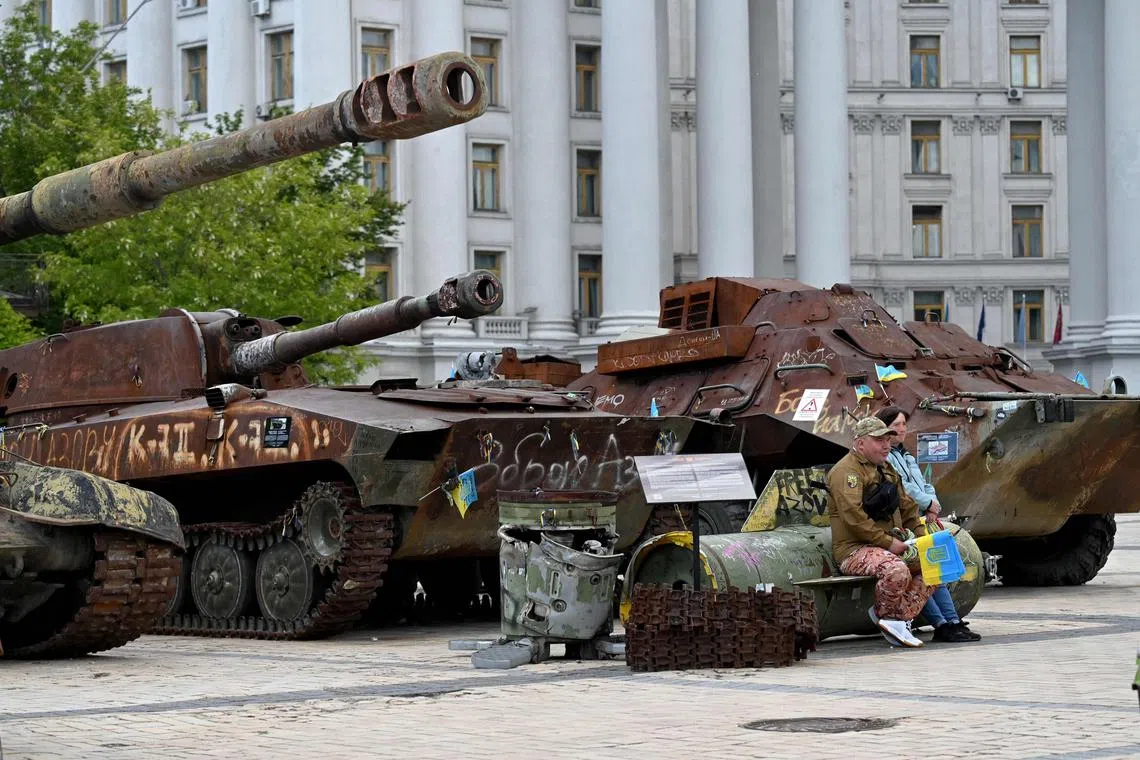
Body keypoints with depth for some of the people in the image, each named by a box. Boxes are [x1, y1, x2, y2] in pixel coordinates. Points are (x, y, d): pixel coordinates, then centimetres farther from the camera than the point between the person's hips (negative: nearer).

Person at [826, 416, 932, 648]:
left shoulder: (886, 470, 21)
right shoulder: (846, 471, -10)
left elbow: (907, 506, 27)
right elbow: (854, 516, -22)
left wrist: (922, 537, 10)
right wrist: (888, 543, -21)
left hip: (891, 546, 10)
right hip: (854, 549, -10)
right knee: (897, 571, -35)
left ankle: (899, 617, -9)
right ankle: (886, 616, -8)